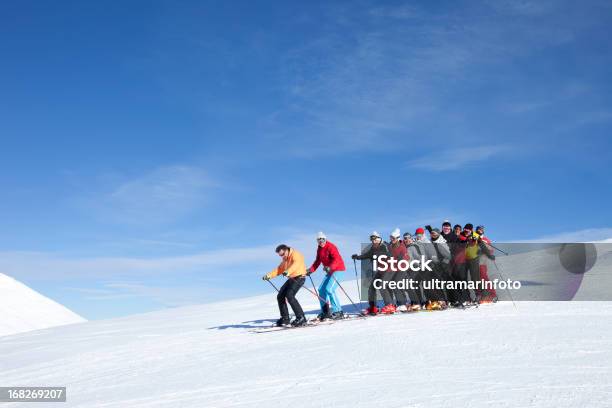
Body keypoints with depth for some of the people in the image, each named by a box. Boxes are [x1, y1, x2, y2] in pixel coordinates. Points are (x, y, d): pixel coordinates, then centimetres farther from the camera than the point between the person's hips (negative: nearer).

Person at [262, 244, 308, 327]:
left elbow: (295, 264, -32)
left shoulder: (295, 254, -13)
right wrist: (269, 275, 6)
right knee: (280, 297, 6)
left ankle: (301, 318, -21)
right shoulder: (285, 259, 17)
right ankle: (285, 318, 15)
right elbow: (279, 269, 19)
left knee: (289, 296, -24)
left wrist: (287, 272, -51)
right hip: (291, 279, 10)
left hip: (299, 277, -10)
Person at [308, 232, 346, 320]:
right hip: (329, 271, 9)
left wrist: (330, 267, -42)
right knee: (321, 289, 4)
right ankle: (325, 312, 12)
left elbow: (337, 259, -28)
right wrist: (311, 270, 4)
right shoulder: (319, 249, 10)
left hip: (338, 270, -9)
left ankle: (338, 312, -14)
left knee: (329, 289, -20)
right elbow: (317, 261, 16)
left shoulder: (330, 247, -16)